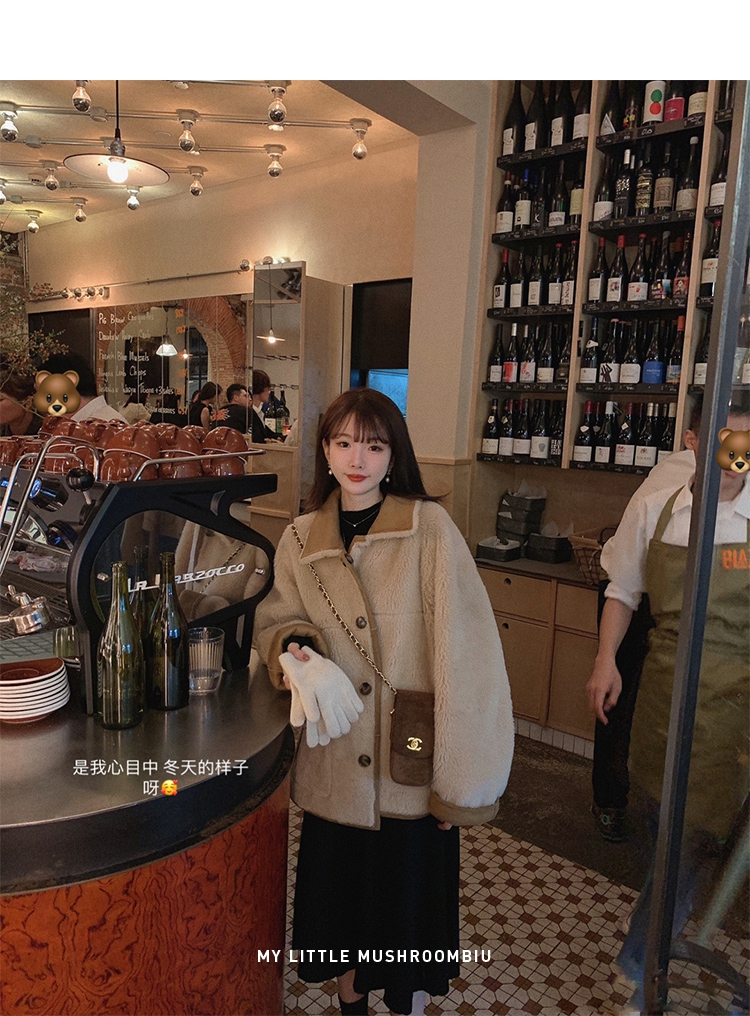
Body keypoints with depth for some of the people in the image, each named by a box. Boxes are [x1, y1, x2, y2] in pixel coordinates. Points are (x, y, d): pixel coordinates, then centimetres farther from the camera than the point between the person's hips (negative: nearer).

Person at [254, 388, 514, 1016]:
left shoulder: (430, 528, -12)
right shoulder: (302, 540, 0)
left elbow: (465, 652, -14)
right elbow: (276, 619, 12)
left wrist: (461, 781, -14)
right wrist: (293, 647, -12)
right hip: (335, 766, 3)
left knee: (410, 895, 13)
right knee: (340, 889, 20)